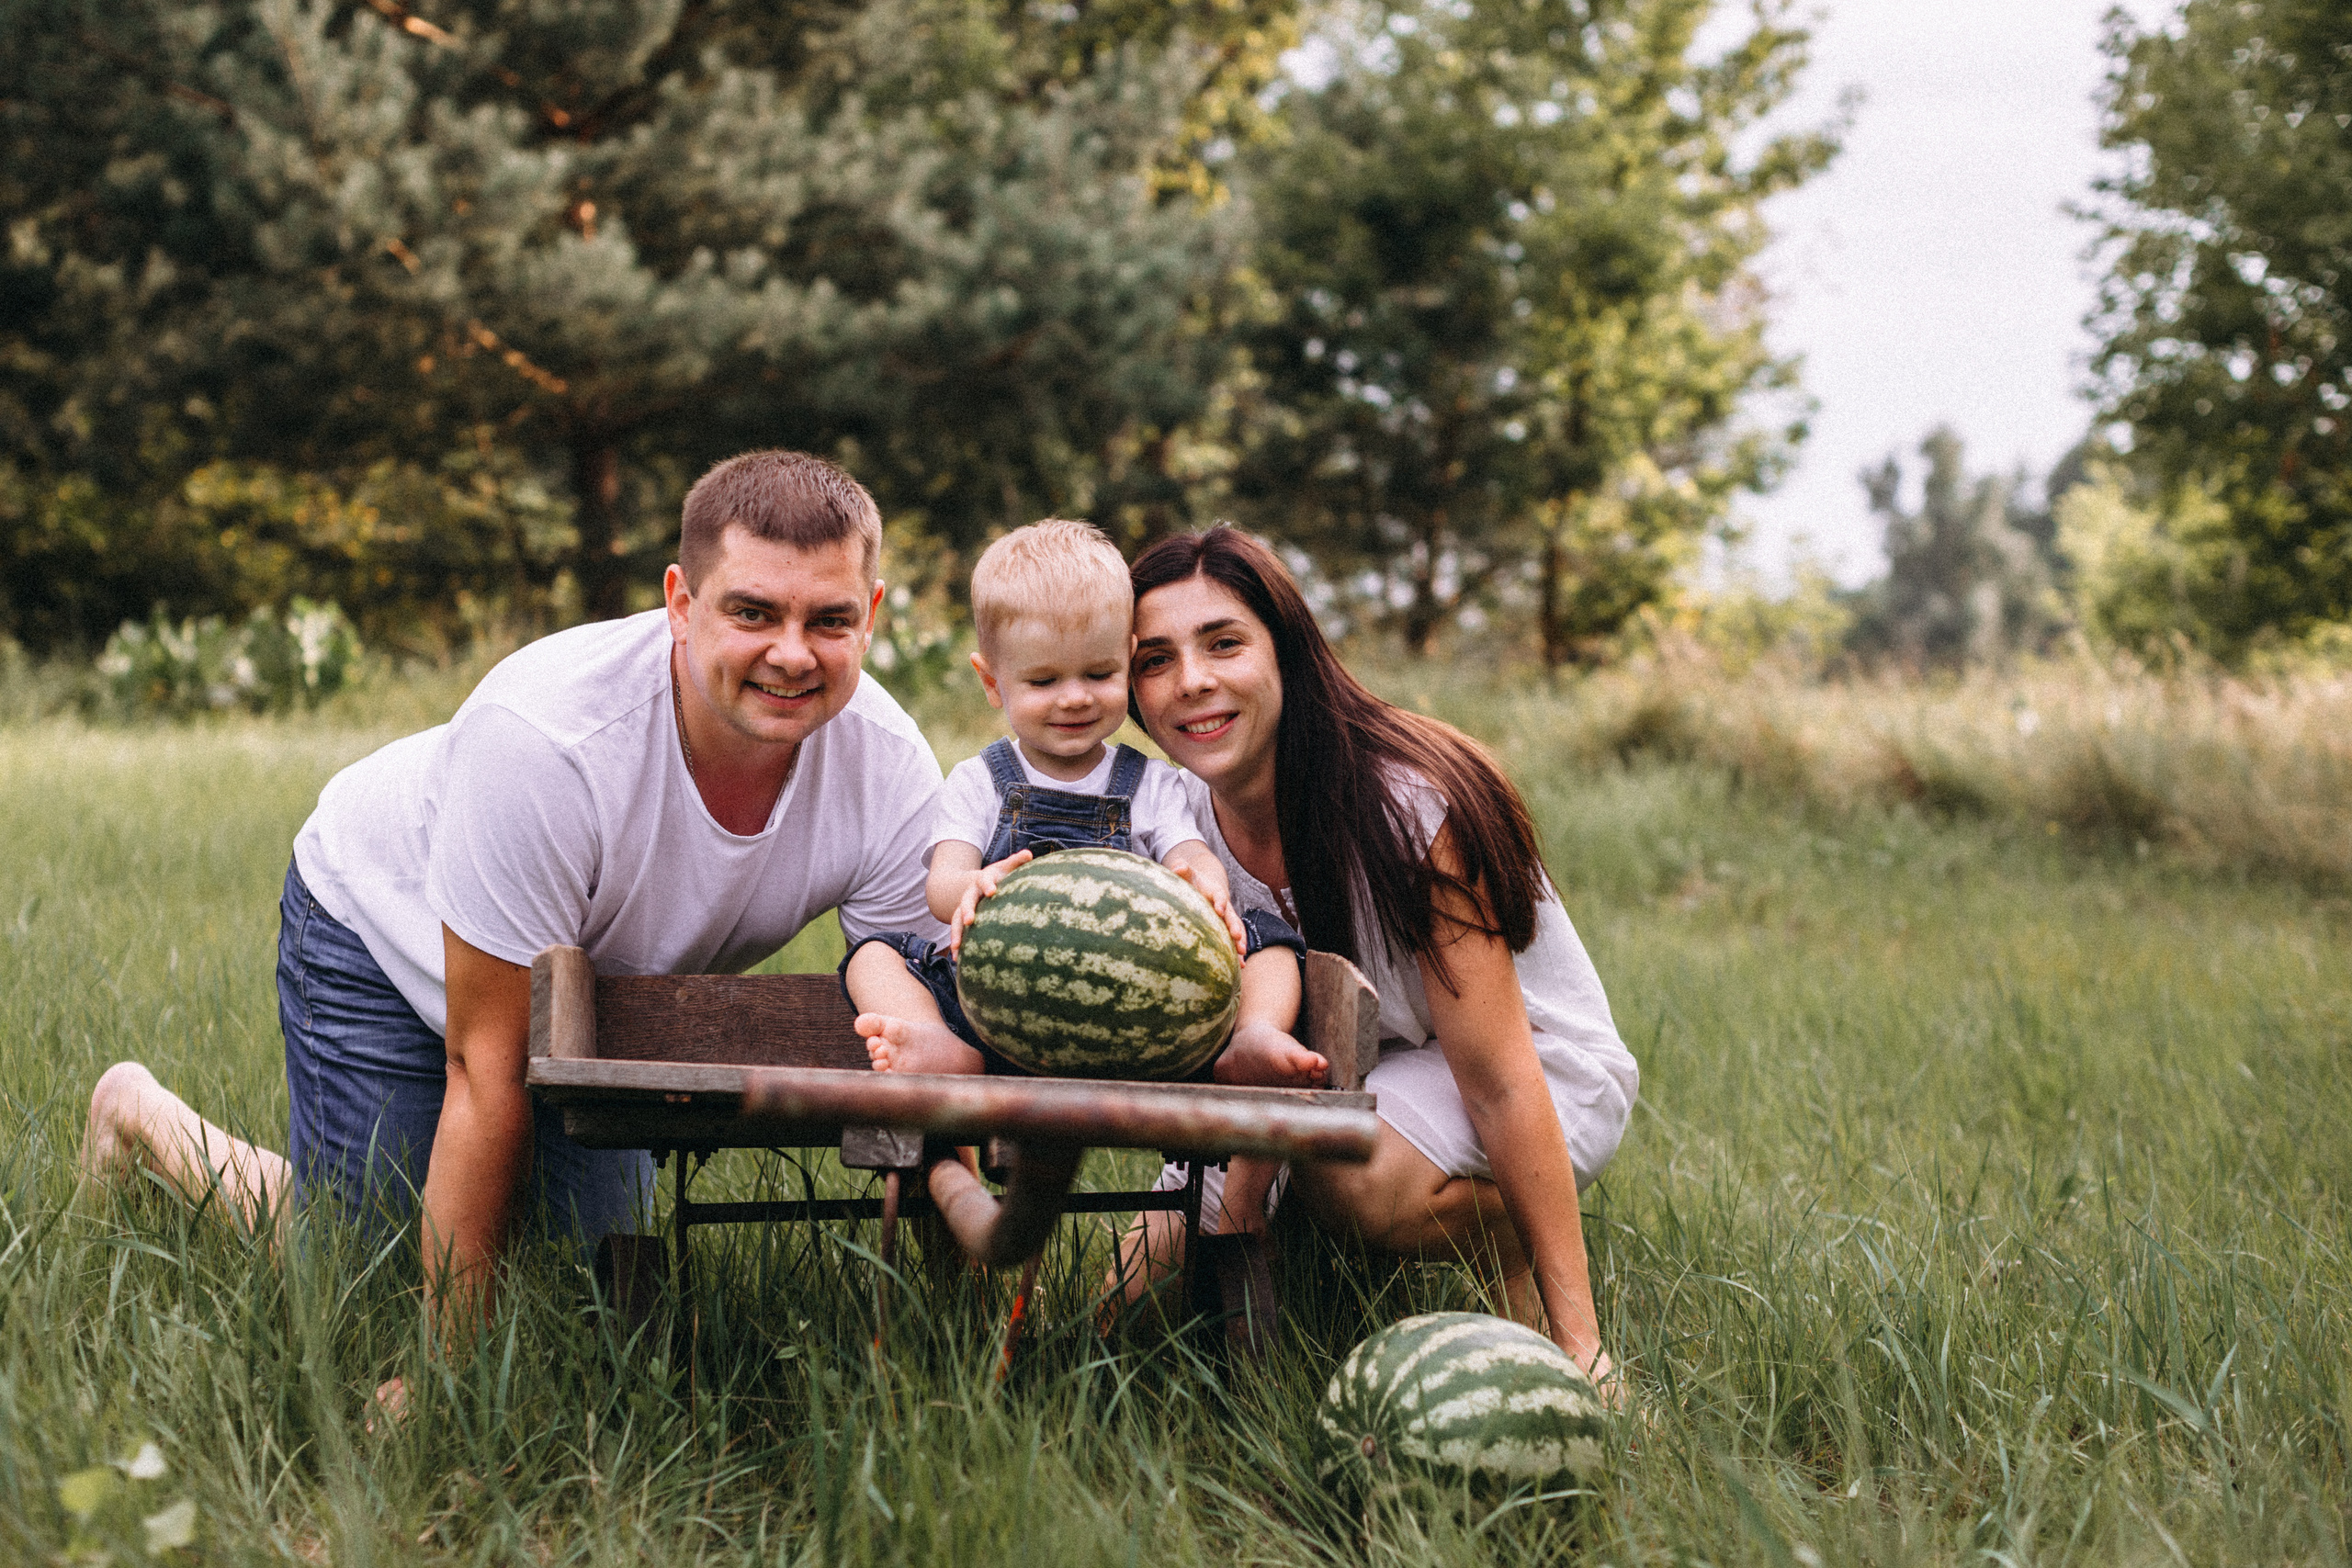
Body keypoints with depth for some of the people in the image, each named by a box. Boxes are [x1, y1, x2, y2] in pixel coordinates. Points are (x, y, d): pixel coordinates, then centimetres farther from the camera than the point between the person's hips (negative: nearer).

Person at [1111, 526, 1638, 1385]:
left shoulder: (1409, 808, -29)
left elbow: (1500, 1081, -27)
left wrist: (1575, 1338, -28)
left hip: (1550, 1075, -5)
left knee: (1362, 1175, -37)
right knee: (1144, 1291, -12)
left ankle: (1508, 1258, -6)